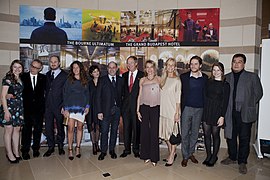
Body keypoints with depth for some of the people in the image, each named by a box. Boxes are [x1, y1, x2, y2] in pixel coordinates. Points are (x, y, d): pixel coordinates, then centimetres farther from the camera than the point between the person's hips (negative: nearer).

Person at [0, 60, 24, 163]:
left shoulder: (20, 79, 12)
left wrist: (22, 108, 9)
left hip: (19, 107, 6)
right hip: (9, 106, -6)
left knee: (17, 129, 10)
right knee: (9, 130, 3)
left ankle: (16, 152, 21)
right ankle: (9, 154, 14)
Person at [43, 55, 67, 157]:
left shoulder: (64, 75, -4)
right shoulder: (47, 75, 13)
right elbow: (46, 89, 15)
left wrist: (64, 106, -11)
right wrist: (45, 102, 5)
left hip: (58, 106, -4)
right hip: (48, 106, 4)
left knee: (60, 127, 9)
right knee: (48, 127, 7)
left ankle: (60, 146, 25)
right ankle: (51, 147, 22)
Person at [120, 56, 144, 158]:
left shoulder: (142, 75, -2)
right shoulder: (124, 75, 13)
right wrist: (124, 98, 4)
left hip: (137, 105, -4)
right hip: (126, 105, 4)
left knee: (136, 127, 4)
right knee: (126, 127, 8)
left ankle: (136, 149, 19)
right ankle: (127, 149, 21)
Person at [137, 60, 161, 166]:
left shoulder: (159, 79, 5)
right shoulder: (142, 80, 9)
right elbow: (139, 95, 10)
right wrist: (138, 110, 5)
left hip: (155, 107, -2)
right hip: (144, 107, 2)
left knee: (154, 132, 1)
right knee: (144, 131, 7)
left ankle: (154, 157, 15)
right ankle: (146, 155, 22)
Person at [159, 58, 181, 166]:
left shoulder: (177, 80, -4)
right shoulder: (163, 79, 10)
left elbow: (178, 98, -7)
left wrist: (177, 112, -10)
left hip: (172, 110, -5)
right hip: (163, 109, 5)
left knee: (172, 133, 2)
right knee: (165, 133, 12)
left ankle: (171, 156, 16)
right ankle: (172, 152, 30)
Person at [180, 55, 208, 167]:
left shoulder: (205, 78, 4)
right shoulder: (184, 77, -1)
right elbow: (180, 93, 0)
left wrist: (205, 109, 3)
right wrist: (179, 108, -5)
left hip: (199, 109, 2)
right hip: (187, 108, -2)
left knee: (195, 133, 13)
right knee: (185, 133, 2)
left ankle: (191, 153, 29)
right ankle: (185, 156, 15)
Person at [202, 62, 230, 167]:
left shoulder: (225, 85, -4)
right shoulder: (208, 82, 7)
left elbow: (225, 102, -6)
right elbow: (204, 96, 8)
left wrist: (222, 116, -12)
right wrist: (202, 111, 3)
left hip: (217, 112, -3)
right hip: (206, 111, 4)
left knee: (215, 135, 8)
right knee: (206, 134, 8)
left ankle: (214, 156, 24)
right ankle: (208, 155, 24)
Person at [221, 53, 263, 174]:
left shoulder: (252, 77, 3)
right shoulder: (226, 77, 9)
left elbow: (258, 93, 5)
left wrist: (249, 105, 1)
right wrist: (225, 108, 2)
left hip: (245, 114, -2)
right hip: (230, 113, 2)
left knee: (244, 138, 5)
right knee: (230, 136, 11)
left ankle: (242, 162, 21)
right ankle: (232, 157, 30)